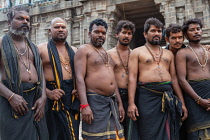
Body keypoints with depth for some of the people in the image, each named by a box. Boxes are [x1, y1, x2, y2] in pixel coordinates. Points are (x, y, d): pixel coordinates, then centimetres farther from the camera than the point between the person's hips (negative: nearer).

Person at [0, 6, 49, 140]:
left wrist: (43, 97, -1)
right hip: (12, 99, -5)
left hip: (36, 99, 5)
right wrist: (11, 96, -19)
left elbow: (41, 72, 14)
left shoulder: (33, 46, 17)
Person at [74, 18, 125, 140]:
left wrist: (120, 104, 14)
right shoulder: (84, 50, -1)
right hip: (94, 102, -7)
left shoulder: (108, 54, 21)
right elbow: (80, 78, -12)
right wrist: (84, 105, -22)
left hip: (112, 102, 7)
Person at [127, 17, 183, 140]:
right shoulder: (137, 52, 6)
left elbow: (174, 78, 17)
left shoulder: (169, 54, 19)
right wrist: (131, 103, -12)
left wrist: (182, 102, 10)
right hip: (147, 97, -3)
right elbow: (132, 78, -3)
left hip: (167, 98, 4)